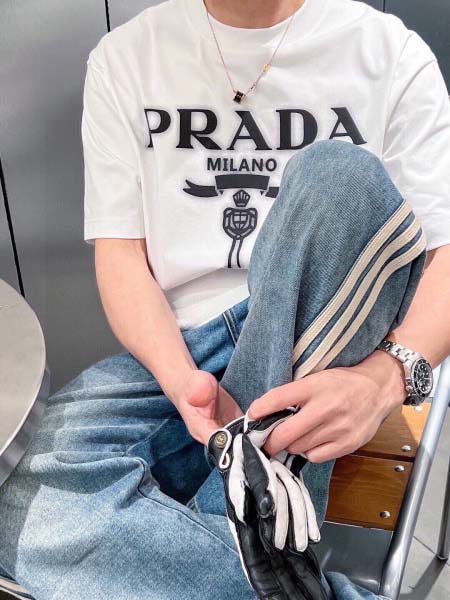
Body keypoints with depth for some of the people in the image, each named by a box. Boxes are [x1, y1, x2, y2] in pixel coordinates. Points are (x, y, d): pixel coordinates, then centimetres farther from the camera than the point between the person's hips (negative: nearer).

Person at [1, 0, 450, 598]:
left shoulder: (389, 51, 4)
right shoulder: (125, 57, 8)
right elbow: (121, 257, 0)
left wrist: (384, 376, -27)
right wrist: (182, 382, -20)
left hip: (328, 349, 1)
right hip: (180, 352, 1)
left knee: (343, 175, -28)